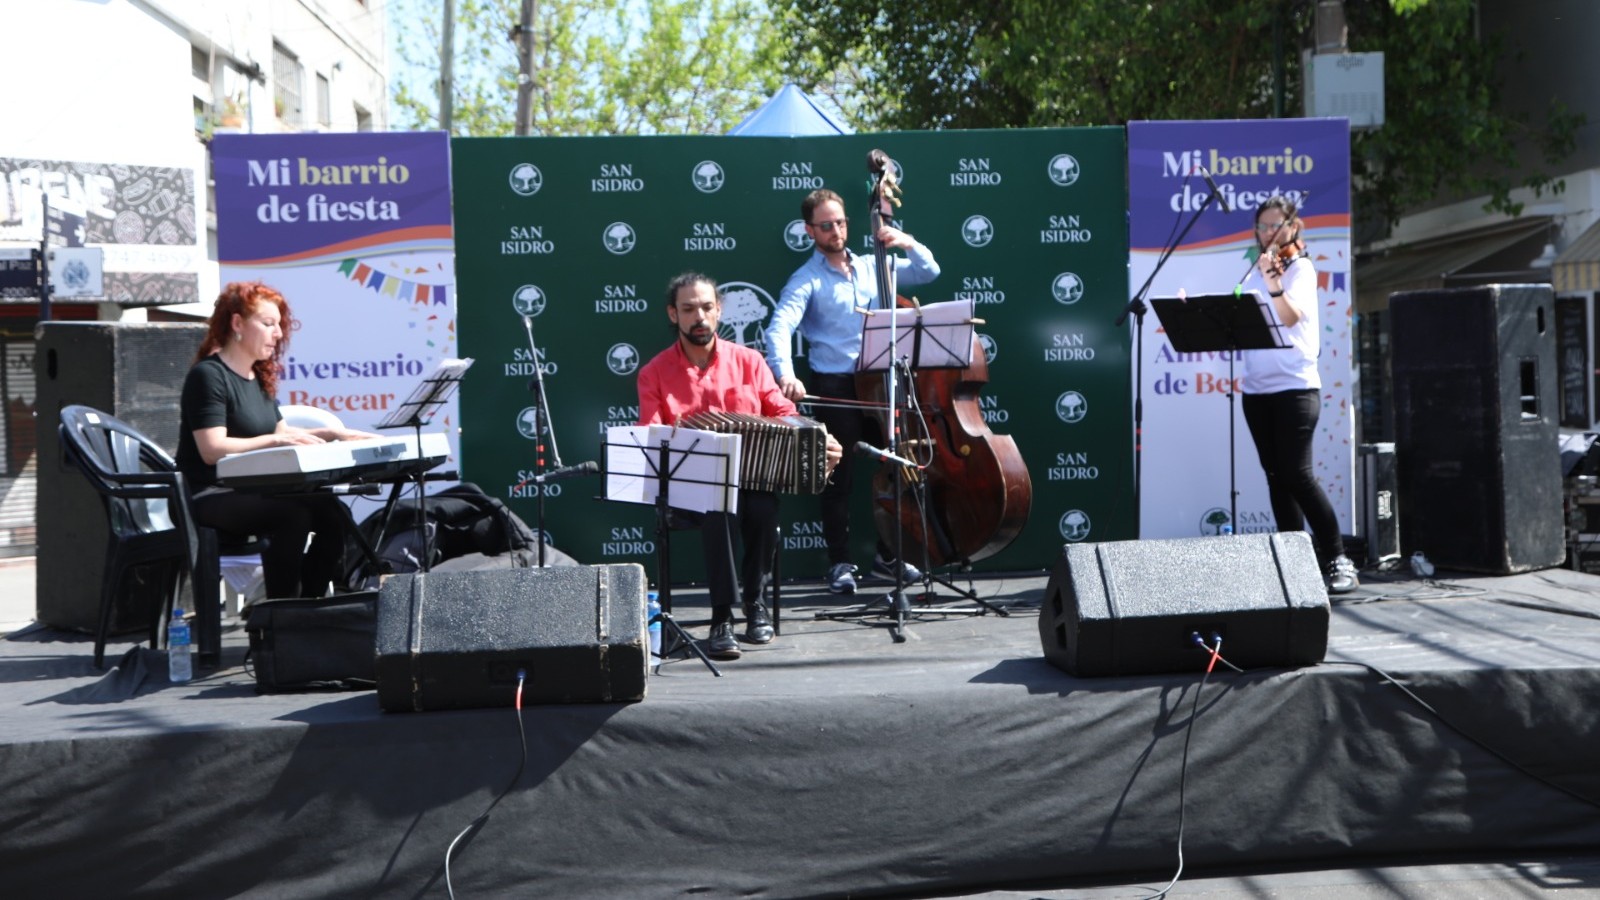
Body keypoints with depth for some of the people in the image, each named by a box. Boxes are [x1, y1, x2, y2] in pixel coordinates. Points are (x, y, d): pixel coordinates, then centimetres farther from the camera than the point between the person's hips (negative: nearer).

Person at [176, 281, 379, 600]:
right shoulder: (208, 375, -9)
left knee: (332, 511, -17)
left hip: (251, 491, 8)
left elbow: (281, 432, 21)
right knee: (293, 515, -32)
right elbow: (213, 450, -18)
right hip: (210, 499, -8)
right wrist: (275, 440, -21)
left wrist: (333, 434, 7)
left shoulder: (259, 377, 17)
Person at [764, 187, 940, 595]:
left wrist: (909, 243, -2)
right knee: (839, 474, 0)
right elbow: (779, 327, -19)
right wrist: (785, 372, -37)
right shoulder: (806, 281, -3)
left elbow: (929, 272, 18)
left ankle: (888, 555, 24)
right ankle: (840, 562, 12)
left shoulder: (872, 267, 13)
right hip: (835, 387, -5)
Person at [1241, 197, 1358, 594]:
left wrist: (1274, 286, -39)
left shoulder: (1300, 268, -5)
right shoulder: (1256, 271, 15)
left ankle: (1338, 560, -6)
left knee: (1297, 474, -13)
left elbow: (1291, 316, -24)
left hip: (1294, 386, -6)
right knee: (1276, 476, 7)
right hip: (1257, 388, 6)